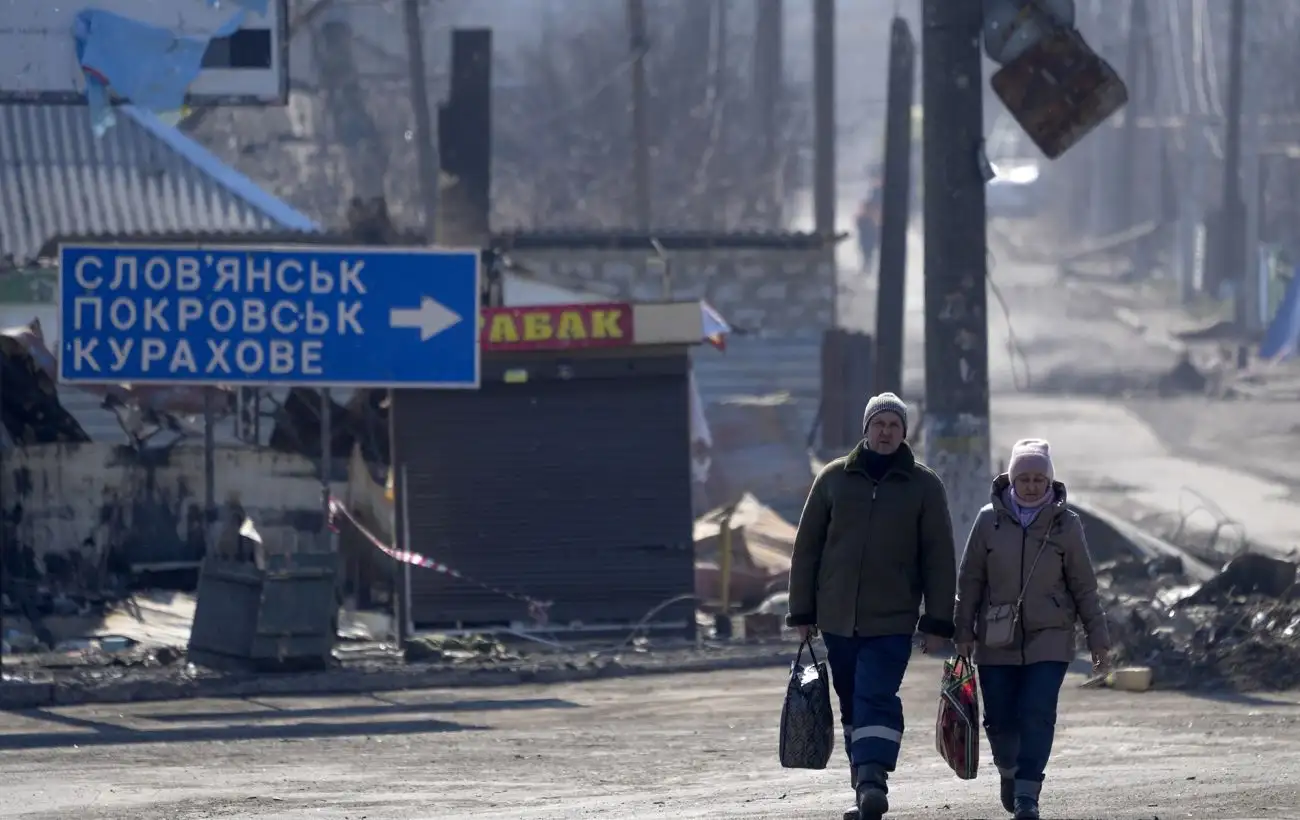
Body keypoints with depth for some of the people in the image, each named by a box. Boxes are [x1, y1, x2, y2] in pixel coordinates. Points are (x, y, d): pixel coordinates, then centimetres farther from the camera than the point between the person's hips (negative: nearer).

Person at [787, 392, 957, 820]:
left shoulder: (923, 486, 2)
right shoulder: (834, 478, 6)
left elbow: (939, 557, 2)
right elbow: (807, 547, 9)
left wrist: (938, 622, -3)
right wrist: (802, 612, 6)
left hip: (892, 622, -3)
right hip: (838, 619, 3)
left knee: (876, 698, -17)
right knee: (853, 704, 9)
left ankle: (872, 779, -25)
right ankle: (865, 780, 17)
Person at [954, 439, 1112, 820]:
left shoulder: (1066, 524, 0)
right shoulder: (990, 520, 0)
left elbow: (1084, 587, 5)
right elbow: (970, 581, 6)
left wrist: (1099, 640, 5)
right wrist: (963, 632, 2)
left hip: (1049, 640, -1)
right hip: (996, 641, 1)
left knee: (1038, 715, -14)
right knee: (1000, 720, 5)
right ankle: (1009, 771, 35)